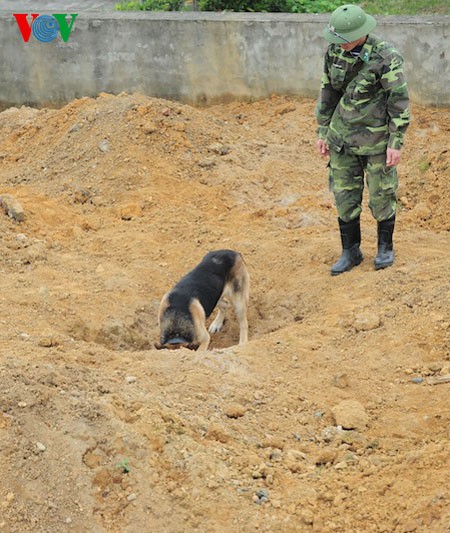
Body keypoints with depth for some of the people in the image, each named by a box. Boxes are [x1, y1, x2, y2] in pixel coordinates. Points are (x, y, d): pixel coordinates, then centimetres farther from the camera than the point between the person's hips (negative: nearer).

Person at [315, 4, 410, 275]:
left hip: (376, 138, -5)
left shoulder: (386, 57, -20)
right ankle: (351, 252, 21)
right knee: (345, 195, 8)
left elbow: (399, 100, -15)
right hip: (343, 136, 5)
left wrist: (396, 143, -14)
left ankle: (386, 247, 28)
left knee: (381, 194, 8)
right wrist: (323, 132, 11)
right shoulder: (335, 51, -3)